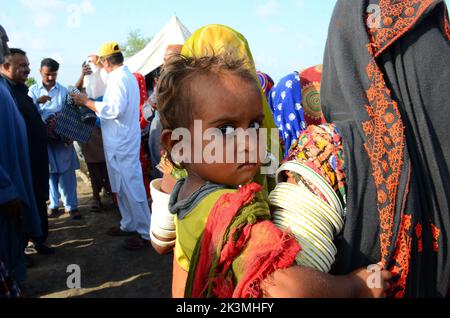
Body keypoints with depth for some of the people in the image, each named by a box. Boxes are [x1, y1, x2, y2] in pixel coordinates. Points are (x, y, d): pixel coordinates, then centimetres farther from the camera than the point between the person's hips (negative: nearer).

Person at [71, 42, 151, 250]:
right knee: (124, 185, 17)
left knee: (130, 186, -4)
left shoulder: (118, 78, -16)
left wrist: (87, 102, -16)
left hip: (121, 142, -10)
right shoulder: (127, 75, 15)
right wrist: (92, 104, 17)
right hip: (122, 140, 10)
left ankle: (146, 233, 4)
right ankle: (129, 224, 29)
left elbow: (114, 109, -27)